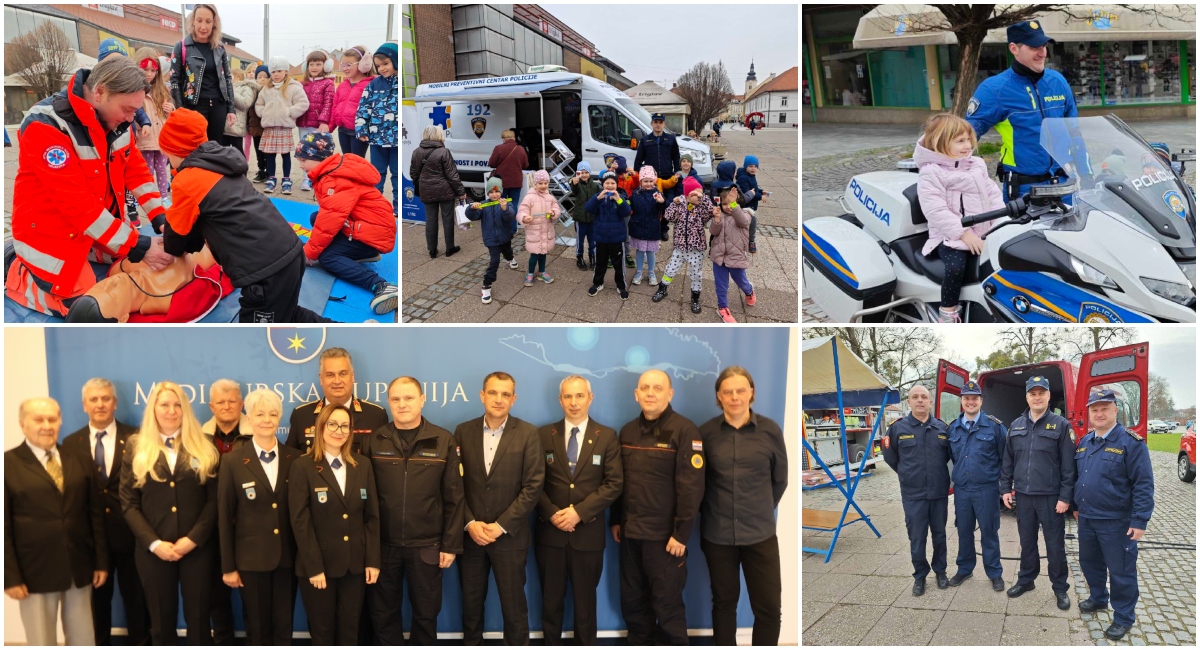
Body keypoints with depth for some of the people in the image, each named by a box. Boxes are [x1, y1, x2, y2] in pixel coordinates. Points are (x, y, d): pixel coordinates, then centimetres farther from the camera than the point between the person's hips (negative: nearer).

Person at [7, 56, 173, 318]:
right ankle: (14, 275, 16)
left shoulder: (114, 116, -5)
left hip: (99, 225, 8)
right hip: (51, 234, -7)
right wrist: (135, 246, -30)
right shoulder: (46, 126, -28)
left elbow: (135, 169, 2)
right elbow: (77, 203, -30)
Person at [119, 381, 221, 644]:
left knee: (198, 619, 4)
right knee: (161, 622, 9)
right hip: (153, 550, 1)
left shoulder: (203, 447, 4)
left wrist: (193, 538, -12)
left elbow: (214, 499, 0)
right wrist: (153, 543, -11)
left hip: (197, 547, 0)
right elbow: (129, 503, 0)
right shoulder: (136, 448, 4)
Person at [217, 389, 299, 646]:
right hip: (251, 558, -2)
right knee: (257, 627, 10)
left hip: (288, 556, 2)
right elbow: (224, 517, -2)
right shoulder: (232, 461, -4)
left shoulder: (295, 459, 2)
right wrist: (228, 566, -3)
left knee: (284, 626, 9)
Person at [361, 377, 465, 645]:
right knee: (383, 613, 12)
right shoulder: (372, 441, 0)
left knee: (426, 613, 12)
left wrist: (451, 544, -4)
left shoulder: (444, 441, -3)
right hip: (382, 544, 1)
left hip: (427, 546, -1)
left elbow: (453, 498, -2)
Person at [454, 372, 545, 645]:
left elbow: (533, 486, -9)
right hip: (470, 534, 2)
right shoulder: (463, 432, 2)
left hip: (510, 536, -2)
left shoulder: (527, 434, -5)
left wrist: (501, 526, -12)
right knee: (470, 602, 12)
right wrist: (470, 523, -10)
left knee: (514, 604, 6)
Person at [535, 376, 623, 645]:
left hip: (588, 533, -1)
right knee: (551, 600, 11)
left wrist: (579, 511, -15)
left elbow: (614, 483, -6)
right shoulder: (544, 435, 3)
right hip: (550, 532, 1)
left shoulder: (607, 436, 1)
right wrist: (552, 513, -14)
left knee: (585, 600, 10)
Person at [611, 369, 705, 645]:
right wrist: (616, 520, 13)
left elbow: (692, 487, -15)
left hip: (664, 535, -6)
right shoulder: (627, 431, 9)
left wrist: (681, 534, -17)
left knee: (667, 605, 2)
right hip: (630, 532, 6)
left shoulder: (684, 430, -11)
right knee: (631, 601, 13)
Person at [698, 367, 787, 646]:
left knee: (769, 606, 0)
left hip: (760, 533, 0)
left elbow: (779, 480, 8)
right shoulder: (706, 432, -3)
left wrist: (762, 511, 11)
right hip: (717, 534, 0)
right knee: (724, 602, 13)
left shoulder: (770, 430, -3)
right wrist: (713, 512, 8)